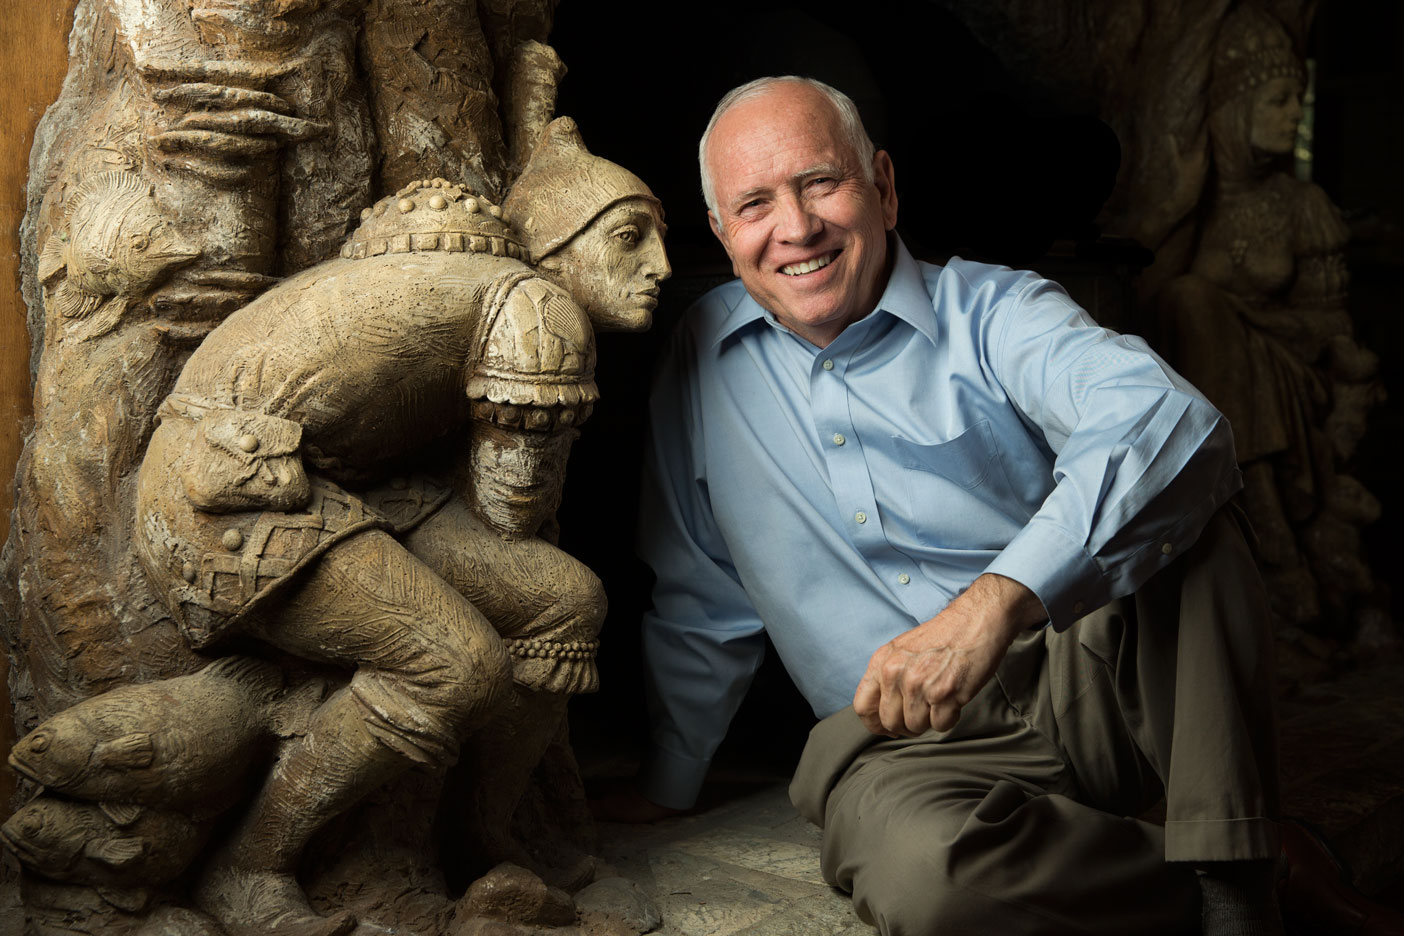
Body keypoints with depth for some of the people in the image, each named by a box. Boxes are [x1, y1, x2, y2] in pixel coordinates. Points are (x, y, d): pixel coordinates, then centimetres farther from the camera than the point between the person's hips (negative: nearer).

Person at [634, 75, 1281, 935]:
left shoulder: (993, 313, -3)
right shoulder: (705, 353, 10)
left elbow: (1169, 421, -25)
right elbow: (699, 608, 20)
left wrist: (996, 601, -40)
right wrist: (664, 792, 22)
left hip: (1094, 673, 0)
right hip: (894, 739, 1)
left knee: (1177, 506, -29)